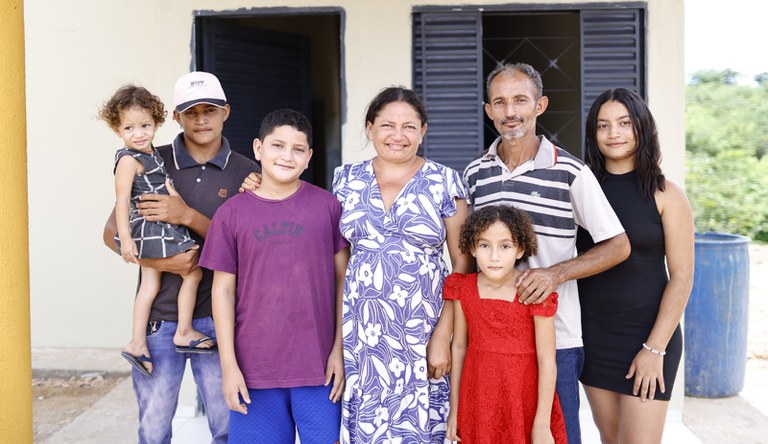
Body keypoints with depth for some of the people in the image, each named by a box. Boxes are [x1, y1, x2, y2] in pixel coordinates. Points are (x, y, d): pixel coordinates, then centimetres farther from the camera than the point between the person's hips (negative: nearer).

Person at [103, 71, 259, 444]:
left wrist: (187, 216, -19)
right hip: (159, 316, 1)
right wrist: (159, 262, -14)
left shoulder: (245, 172, 2)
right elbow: (112, 231, 3)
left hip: (217, 318, 0)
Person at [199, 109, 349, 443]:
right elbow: (223, 290, 3)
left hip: (319, 367, 0)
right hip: (254, 369, 1)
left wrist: (340, 350, -2)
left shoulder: (328, 206, 0)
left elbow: (344, 280, 2)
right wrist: (229, 365, -1)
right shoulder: (231, 213, 1)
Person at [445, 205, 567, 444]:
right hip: (478, 400, 3)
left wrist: (542, 424, -12)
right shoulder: (463, 289, -4)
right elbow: (459, 346, 4)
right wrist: (454, 408, 8)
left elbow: (547, 362, -13)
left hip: (526, 402, -2)